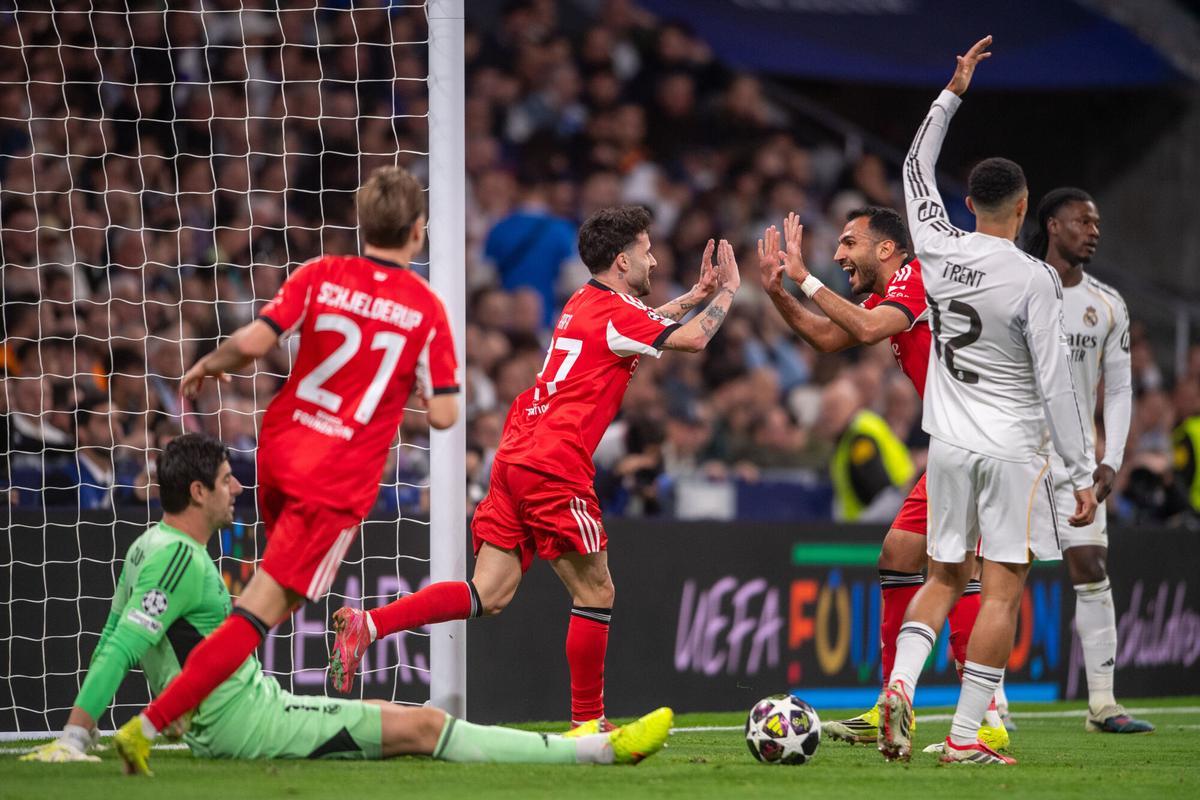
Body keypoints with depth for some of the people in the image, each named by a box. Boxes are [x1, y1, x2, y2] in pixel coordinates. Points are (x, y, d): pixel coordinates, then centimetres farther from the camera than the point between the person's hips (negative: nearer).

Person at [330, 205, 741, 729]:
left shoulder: (583, 303, 19)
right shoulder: (614, 313, -8)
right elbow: (693, 339, -8)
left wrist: (694, 295, 37)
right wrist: (726, 293, 8)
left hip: (516, 460, 9)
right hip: (554, 471, -9)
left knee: (488, 596, 3)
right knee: (595, 596, 3)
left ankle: (366, 625, -10)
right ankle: (588, 724, 8)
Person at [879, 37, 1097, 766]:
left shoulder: (940, 252, 1)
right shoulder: (1034, 279, -13)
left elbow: (917, 169, 19)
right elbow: (1055, 383, -14)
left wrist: (953, 92, 25)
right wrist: (1083, 474, -9)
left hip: (949, 446, 5)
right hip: (1013, 451, -5)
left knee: (944, 577, 16)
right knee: (1003, 590, -1)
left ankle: (901, 684, -8)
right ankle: (965, 736, -5)